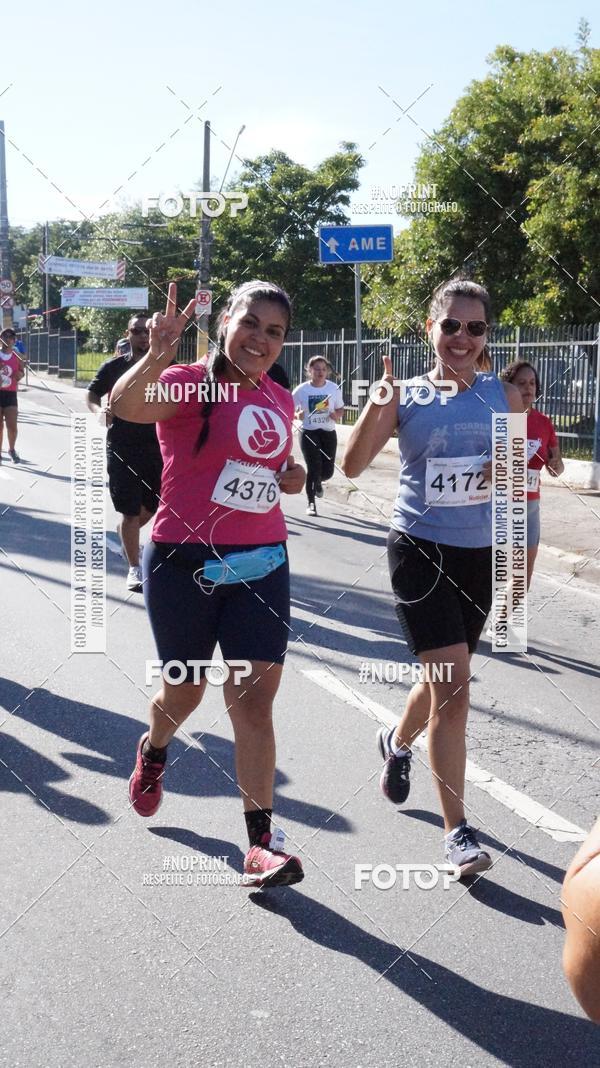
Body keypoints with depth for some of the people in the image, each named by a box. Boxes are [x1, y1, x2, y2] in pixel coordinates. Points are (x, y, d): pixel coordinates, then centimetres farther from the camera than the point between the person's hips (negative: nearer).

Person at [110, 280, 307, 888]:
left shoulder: (280, 400, 9)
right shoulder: (191, 384, -11)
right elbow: (123, 405, -32)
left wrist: (291, 475, 5)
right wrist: (158, 352, -49)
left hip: (261, 564, 4)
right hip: (185, 563, -4)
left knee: (254, 697, -3)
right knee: (187, 690, 14)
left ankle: (260, 842, 2)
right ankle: (152, 750, 50)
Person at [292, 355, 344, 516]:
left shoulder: (334, 388, -1)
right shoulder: (301, 390, -7)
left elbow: (340, 409, 10)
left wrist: (337, 415, -14)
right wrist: (298, 415, -22)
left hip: (328, 433, 3)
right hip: (309, 433, -3)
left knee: (327, 471, 4)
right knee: (314, 468, -12)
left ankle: (318, 482, 43)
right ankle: (311, 503, 5)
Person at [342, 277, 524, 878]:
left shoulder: (504, 396, 3)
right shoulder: (408, 397, -4)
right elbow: (353, 466, -11)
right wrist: (375, 408, -25)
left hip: (480, 554, 4)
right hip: (420, 551, -4)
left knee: (444, 677, 20)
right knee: (453, 687, -13)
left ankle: (397, 743, 52)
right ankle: (457, 832, -3)